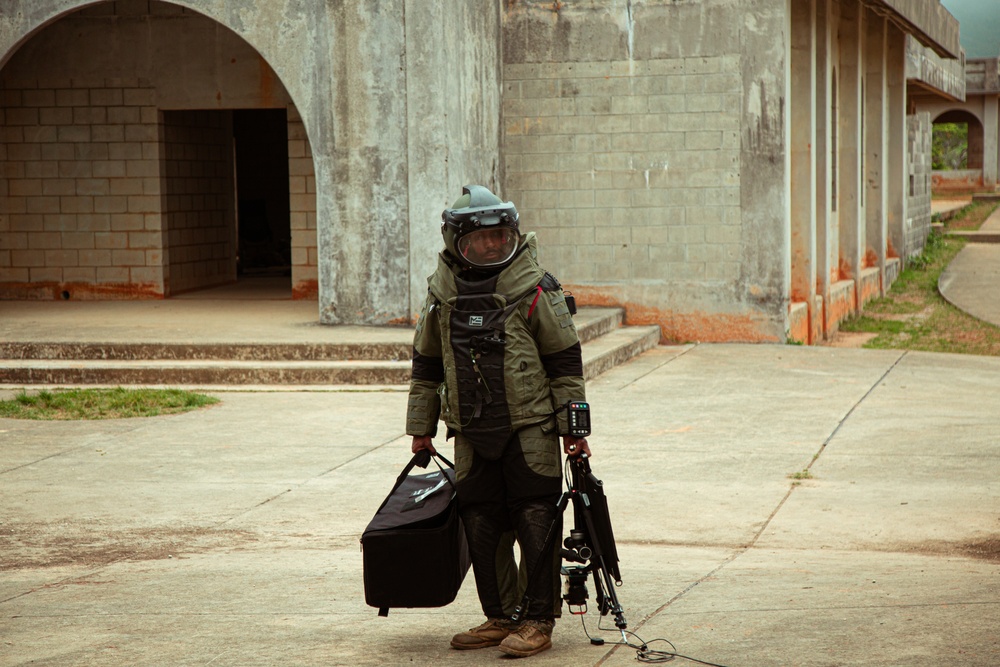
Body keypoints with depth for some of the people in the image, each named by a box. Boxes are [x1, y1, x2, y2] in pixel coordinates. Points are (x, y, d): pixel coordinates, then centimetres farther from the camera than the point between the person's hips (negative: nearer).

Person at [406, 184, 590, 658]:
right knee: (482, 529, 8)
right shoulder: (442, 295, 7)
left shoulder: (535, 290, -5)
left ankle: (538, 622, 6)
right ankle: (501, 617, 20)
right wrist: (422, 428, 16)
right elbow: (426, 366, 16)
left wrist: (572, 428, -4)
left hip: (530, 428, -4)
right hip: (472, 435, 4)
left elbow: (565, 362, -2)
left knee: (535, 526, -3)